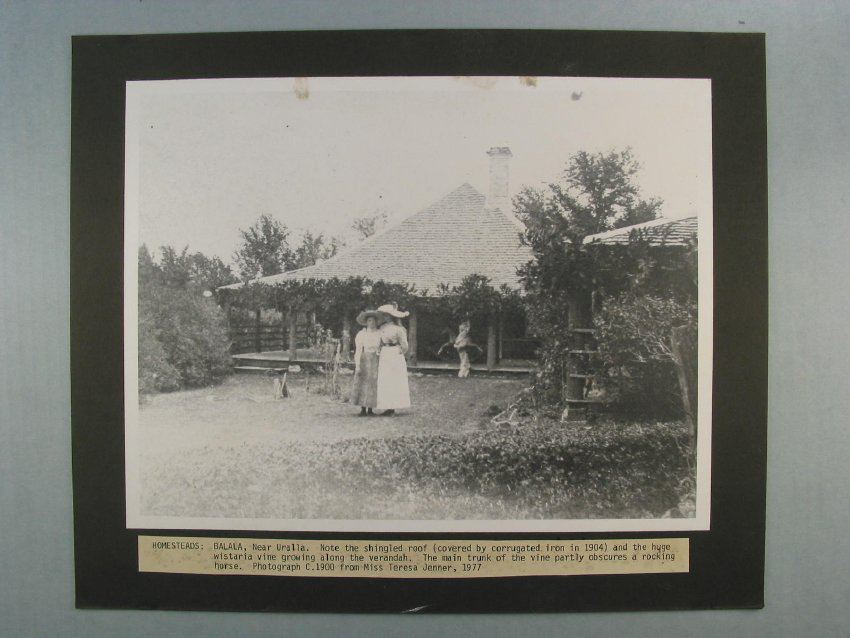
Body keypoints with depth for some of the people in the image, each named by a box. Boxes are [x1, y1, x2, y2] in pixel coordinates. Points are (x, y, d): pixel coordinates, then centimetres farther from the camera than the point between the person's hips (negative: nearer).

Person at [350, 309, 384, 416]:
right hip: (364, 360, -2)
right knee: (362, 384, -4)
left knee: (373, 384, -1)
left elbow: (382, 349, 11)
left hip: (376, 361, 2)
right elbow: (358, 350, -2)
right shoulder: (361, 334, 2)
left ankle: (370, 410, 5)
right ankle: (363, 409, 2)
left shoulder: (380, 334, 9)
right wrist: (357, 365, -10)